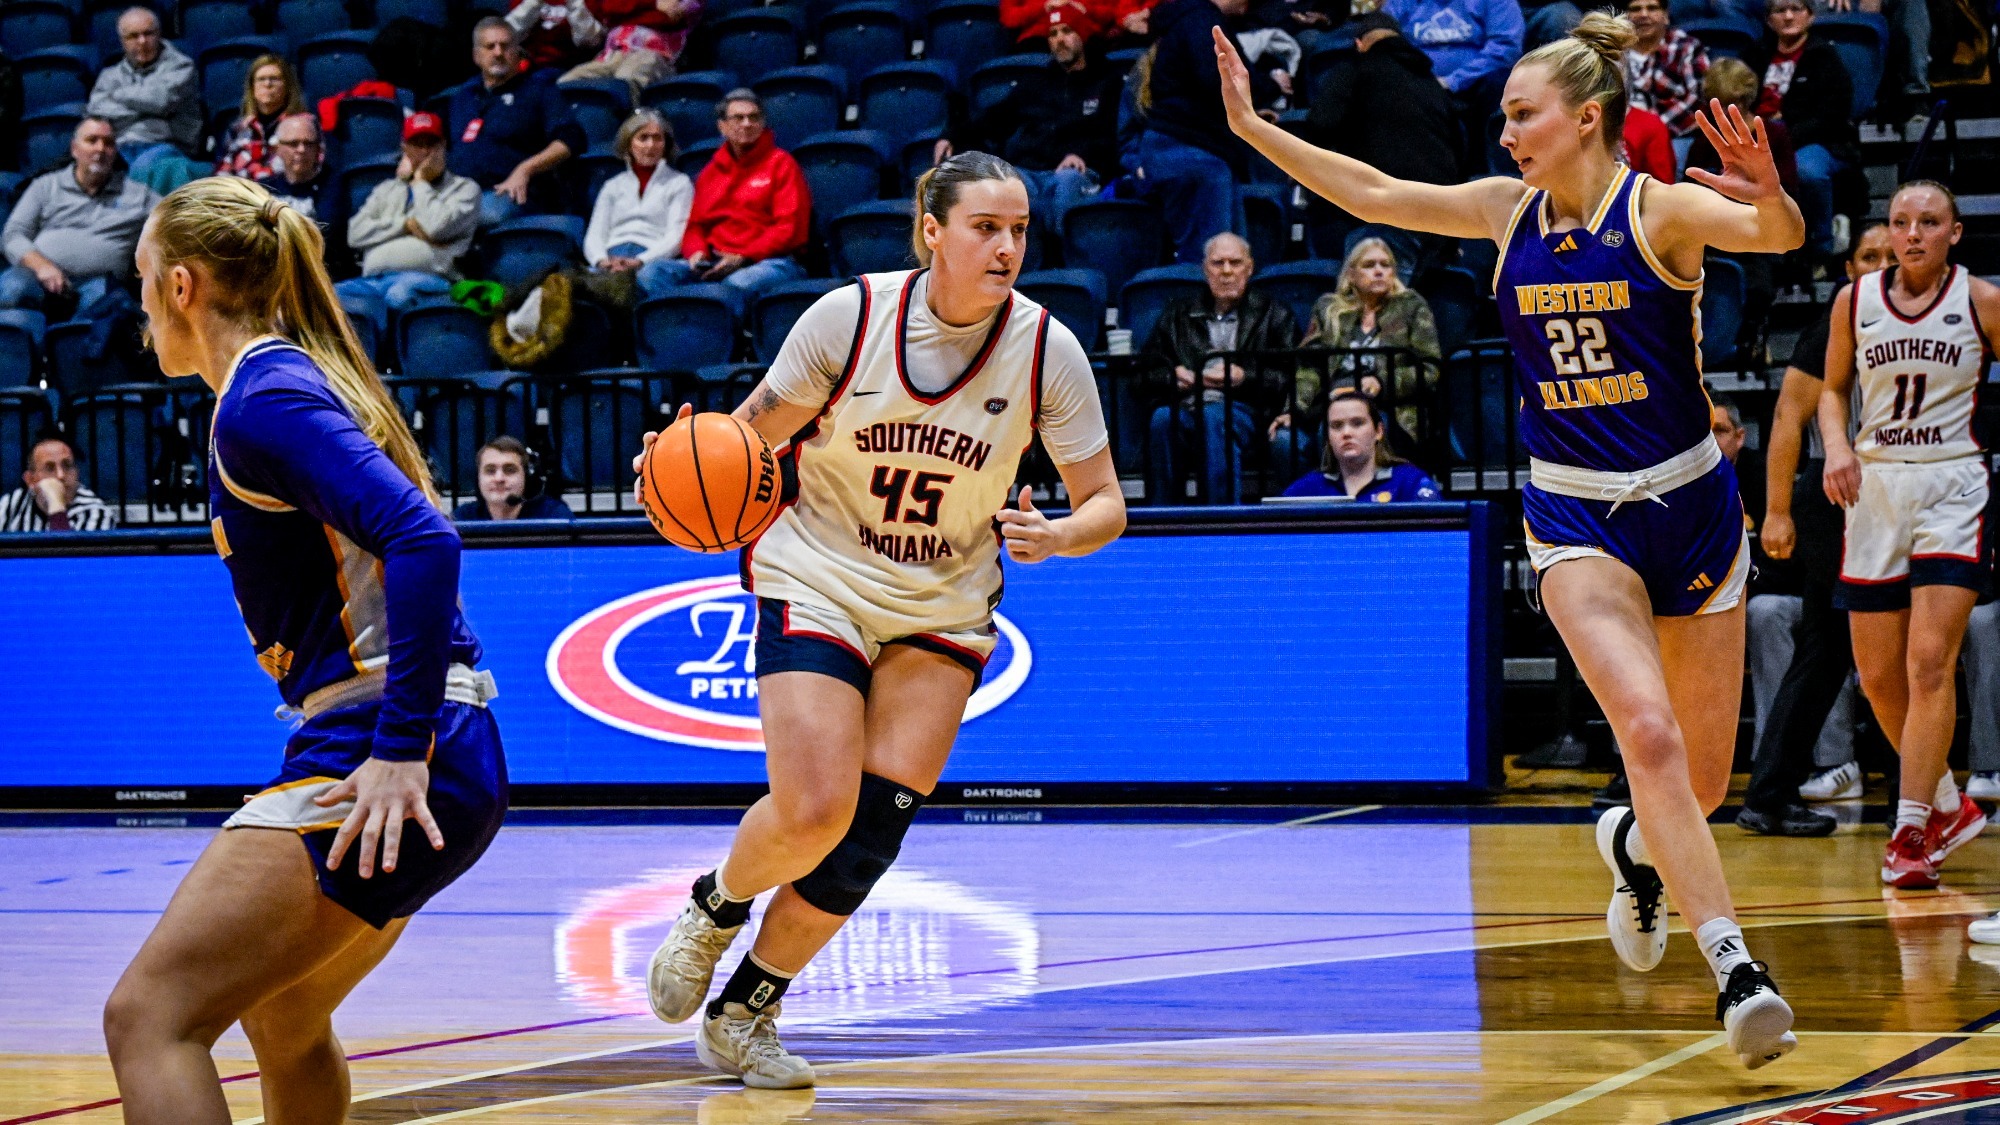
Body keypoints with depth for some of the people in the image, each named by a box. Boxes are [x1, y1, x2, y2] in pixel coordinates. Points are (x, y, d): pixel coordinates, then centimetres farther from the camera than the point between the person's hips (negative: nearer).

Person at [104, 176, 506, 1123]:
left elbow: (422, 541, -25)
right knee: (282, 1017, 29)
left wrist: (401, 750, -26)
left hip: (373, 765, -11)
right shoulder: (300, 378, 19)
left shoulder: (262, 400, -12)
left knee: (149, 1018, -15)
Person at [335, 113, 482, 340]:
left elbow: (437, 227, -2)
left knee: (399, 294, -42)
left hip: (428, 277, -4)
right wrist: (407, 224, 4)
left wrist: (420, 183, 14)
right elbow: (355, 234, 16)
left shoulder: (464, 189, 19)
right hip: (373, 281, 4)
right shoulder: (387, 190, 33)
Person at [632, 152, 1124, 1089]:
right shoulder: (850, 315, -14)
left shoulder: (1047, 351, -11)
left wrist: (1056, 535, -27)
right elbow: (752, 438, -2)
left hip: (942, 611, 2)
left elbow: (1105, 505, -5)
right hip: (818, 582, -2)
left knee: (870, 835, -7)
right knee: (814, 810, -19)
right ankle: (714, 908, 15)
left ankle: (745, 1012, 13)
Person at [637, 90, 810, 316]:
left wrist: (742, 257, -13)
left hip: (770, 260, -5)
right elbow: (695, 226, 24)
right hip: (715, 263, 5)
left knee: (738, 283, -41)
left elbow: (790, 229, -2)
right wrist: (697, 252, -1)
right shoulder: (711, 172, 24)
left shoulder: (781, 164, 8)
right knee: (653, 272, -22)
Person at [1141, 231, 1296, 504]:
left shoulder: (1273, 315, 22)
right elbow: (1146, 372, 20)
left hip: (1241, 408, -2)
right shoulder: (1177, 313, 30)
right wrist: (1174, 377, -2)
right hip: (1186, 406, 2)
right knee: (1163, 419, -35)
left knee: (1214, 418, -39)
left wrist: (1245, 378, -8)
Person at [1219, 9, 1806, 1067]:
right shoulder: (1508, 212, 2)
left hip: (1690, 506, -1)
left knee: (1704, 781, 8)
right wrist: (1253, 127, 6)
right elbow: (1373, 193, 10)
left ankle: (1634, 844, 43)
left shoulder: (1662, 210, -11)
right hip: (1575, 520, 1)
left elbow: (1780, 236, -29)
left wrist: (1769, 196, -51)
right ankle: (1735, 969, -23)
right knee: (1648, 734, -21)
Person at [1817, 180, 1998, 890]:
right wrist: (1837, 446, -2)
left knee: (1930, 662, -15)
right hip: (1873, 486, 4)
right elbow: (1833, 388, 17)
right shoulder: (1854, 301, 4)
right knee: (1878, 675, 6)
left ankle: (1912, 831, -11)